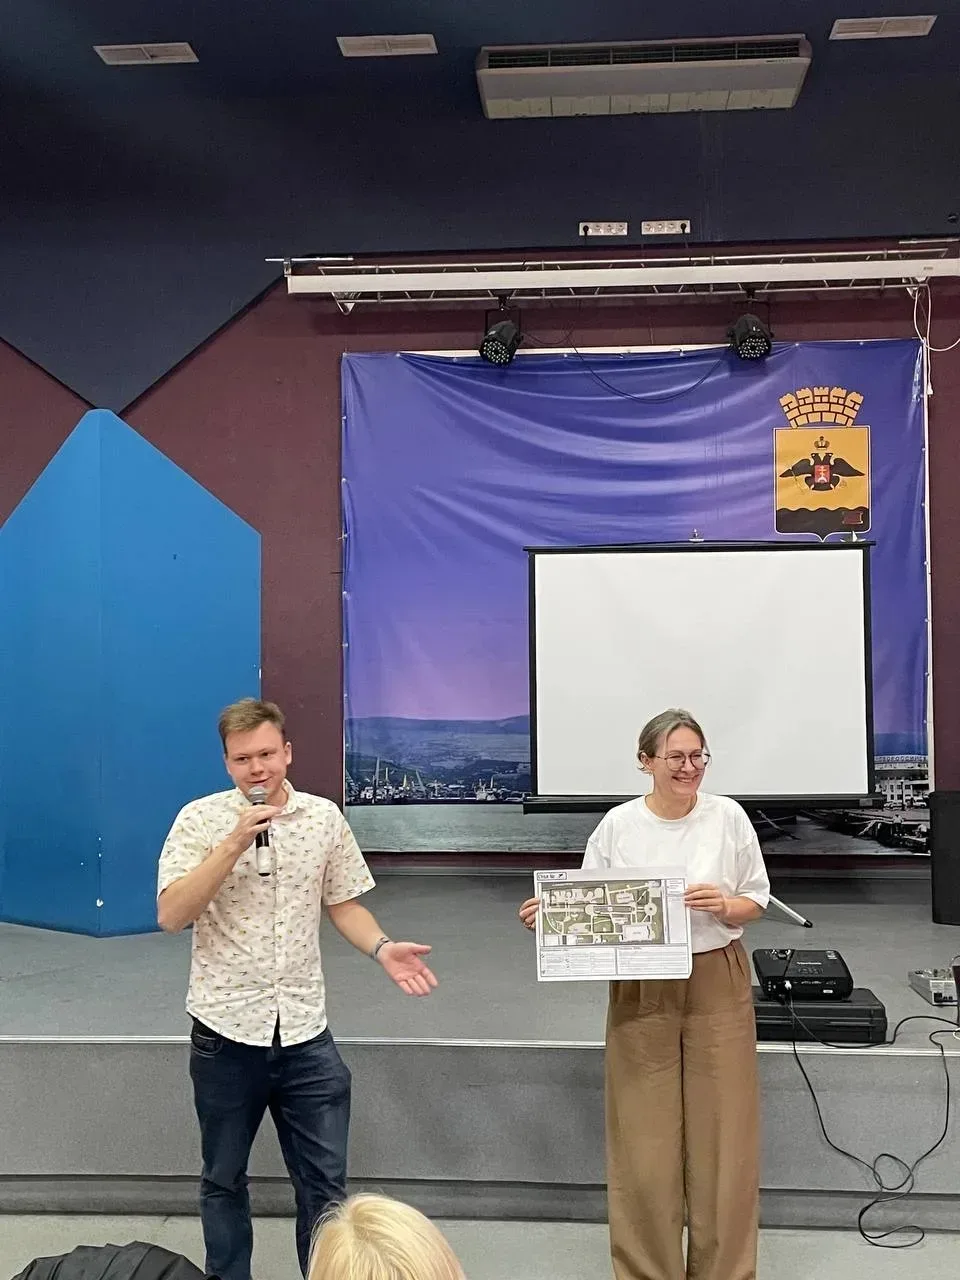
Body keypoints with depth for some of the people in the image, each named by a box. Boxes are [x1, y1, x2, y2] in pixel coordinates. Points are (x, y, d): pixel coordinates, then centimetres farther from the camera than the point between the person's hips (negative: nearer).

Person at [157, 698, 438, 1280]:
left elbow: (342, 902, 8)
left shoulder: (324, 817, 0)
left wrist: (382, 948, -10)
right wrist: (235, 843, -26)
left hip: (305, 1030, 2)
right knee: (224, 1179, 18)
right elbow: (171, 915, -18)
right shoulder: (201, 819, -8)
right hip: (226, 1029, -1)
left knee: (325, 1184, 8)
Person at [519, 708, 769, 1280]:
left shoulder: (728, 816, -2)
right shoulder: (618, 825, -2)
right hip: (641, 993, 0)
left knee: (723, 1136, 6)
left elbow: (755, 904, 4)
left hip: (718, 985, 0)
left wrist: (723, 904, -16)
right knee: (644, 1140, 5)